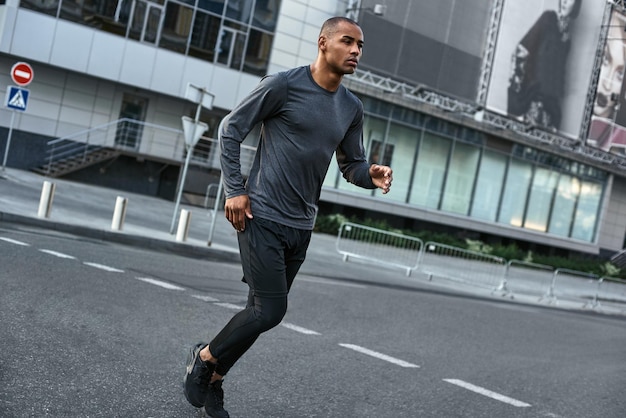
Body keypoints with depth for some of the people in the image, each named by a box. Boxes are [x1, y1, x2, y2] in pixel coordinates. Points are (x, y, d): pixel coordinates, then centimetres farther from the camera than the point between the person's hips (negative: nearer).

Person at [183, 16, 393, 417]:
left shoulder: (352, 109, 8)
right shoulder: (283, 84, -9)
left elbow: (352, 164, 17)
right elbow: (231, 129, -4)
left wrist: (372, 175, -7)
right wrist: (235, 190, -10)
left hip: (301, 227, 6)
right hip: (262, 218, -6)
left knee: (263, 311, 10)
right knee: (270, 310, -11)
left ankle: (213, 380, 28)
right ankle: (205, 356, 14)